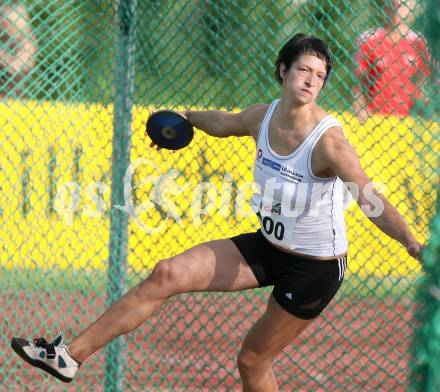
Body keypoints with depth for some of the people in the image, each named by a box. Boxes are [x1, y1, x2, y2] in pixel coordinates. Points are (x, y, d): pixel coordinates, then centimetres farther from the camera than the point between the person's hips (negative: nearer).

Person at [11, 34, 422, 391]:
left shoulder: (327, 140, -26)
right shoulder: (262, 117, -6)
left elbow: (371, 200, -35)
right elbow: (222, 124, 18)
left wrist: (413, 244, -49)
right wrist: (187, 116, 38)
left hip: (315, 268, -6)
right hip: (267, 246, 6)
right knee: (168, 274, -5)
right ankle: (71, 355, -2)